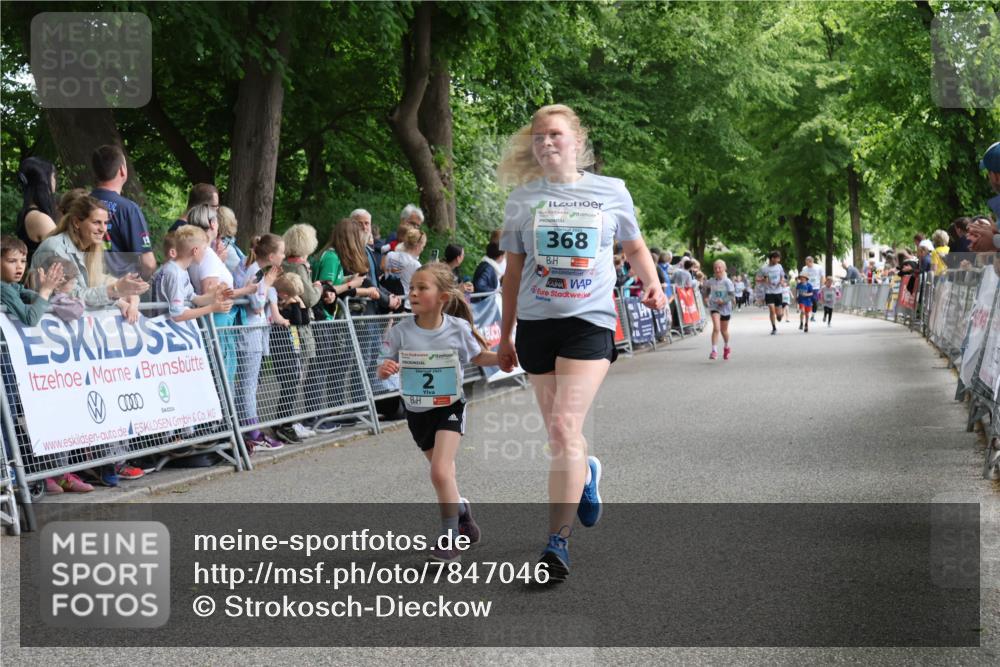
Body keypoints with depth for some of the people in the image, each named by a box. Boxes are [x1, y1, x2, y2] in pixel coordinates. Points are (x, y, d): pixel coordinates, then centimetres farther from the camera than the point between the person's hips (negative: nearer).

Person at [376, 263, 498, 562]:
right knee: (443, 472, 17)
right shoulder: (401, 332, -13)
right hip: (417, 411, 3)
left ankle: (449, 538, -4)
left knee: (440, 472, -18)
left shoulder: (457, 329, -14)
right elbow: (383, 368, -9)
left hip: (449, 408, -3)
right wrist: (385, 368, -33)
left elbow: (479, 357, 3)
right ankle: (460, 508, 48)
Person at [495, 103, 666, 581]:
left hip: (590, 321, -3)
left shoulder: (611, 191, 4)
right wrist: (505, 336, 14)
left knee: (564, 429, -15)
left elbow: (634, 246, 19)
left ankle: (558, 539, -10)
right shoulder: (522, 198, 7)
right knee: (558, 431, 12)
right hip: (536, 323, 3)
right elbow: (513, 271, 13)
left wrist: (653, 286, 1)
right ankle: (586, 474, 47)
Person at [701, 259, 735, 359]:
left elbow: (732, 295, -13)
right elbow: (704, 290, 14)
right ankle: (714, 351, -20)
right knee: (716, 328, -18)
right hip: (714, 307, 0)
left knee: (724, 330, 15)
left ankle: (726, 347, 41)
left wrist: (723, 300, -24)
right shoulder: (711, 281, -4)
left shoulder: (727, 282, -11)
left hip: (725, 307, 0)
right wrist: (705, 299, 1)